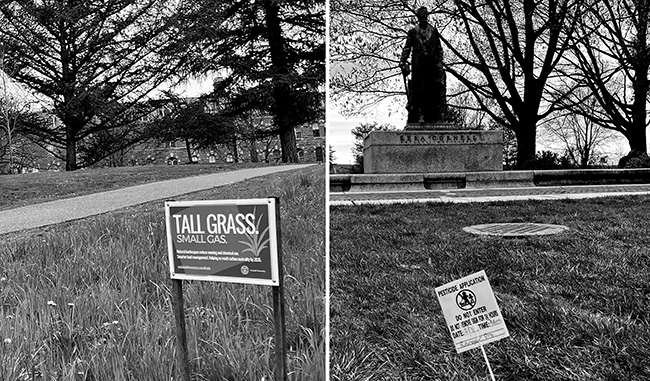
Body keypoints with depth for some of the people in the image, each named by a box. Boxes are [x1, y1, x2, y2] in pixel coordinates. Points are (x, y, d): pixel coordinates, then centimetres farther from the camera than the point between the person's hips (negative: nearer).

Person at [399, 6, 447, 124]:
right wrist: (403, 63, -5)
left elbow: (439, 49, 15)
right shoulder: (413, 32, 12)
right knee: (417, 91, -4)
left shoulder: (434, 31, 16)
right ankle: (419, 117, -4)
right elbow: (407, 49, 7)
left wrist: (439, 62, 3)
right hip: (417, 65, -1)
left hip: (432, 64, 1)